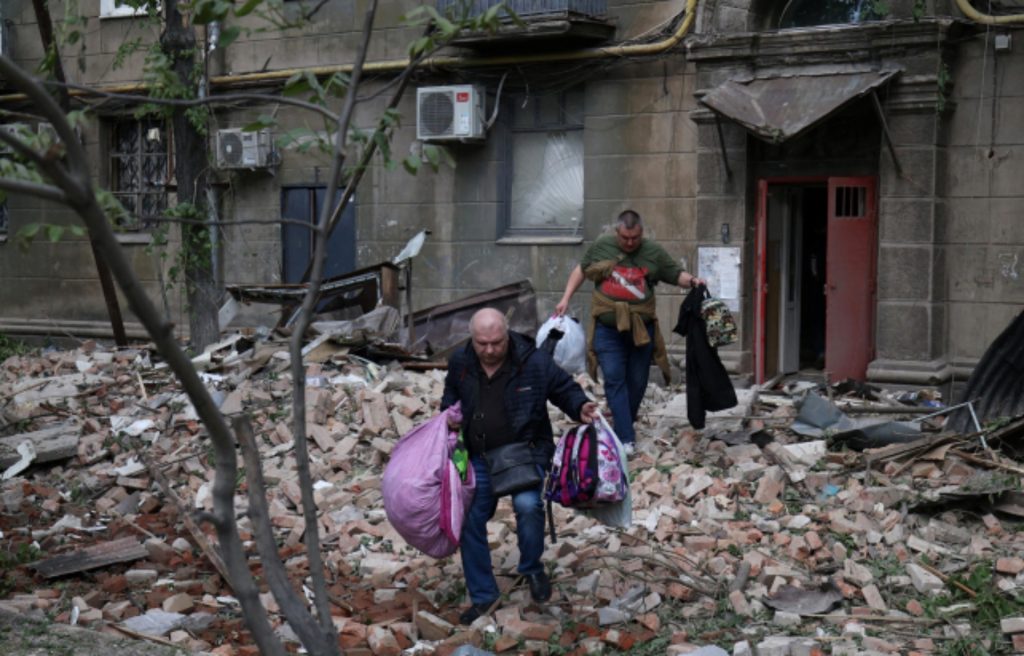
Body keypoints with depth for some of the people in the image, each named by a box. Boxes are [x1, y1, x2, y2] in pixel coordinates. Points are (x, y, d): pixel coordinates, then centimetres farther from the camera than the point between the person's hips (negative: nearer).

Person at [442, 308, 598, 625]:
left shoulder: (534, 362, -15)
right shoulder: (460, 363, -3)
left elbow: (566, 389, -2)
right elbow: (451, 394, 19)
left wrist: (580, 408, -21)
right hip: (479, 457, 4)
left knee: (528, 505, -28)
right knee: (470, 521, 2)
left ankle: (533, 569, 1)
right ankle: (482, 595, 19)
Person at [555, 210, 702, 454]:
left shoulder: (654, 252, 2)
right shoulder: (601, 247, 2)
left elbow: (676, 275, 5)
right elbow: (581, 270, 15)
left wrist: (692, 281, -16)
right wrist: (566, 299, 10)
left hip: (641, 328, 1)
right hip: (608, 328, -1)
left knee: (637, 381, 8)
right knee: (614, 380, -10)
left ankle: (623, 427, 27)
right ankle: (626, 438, -12)